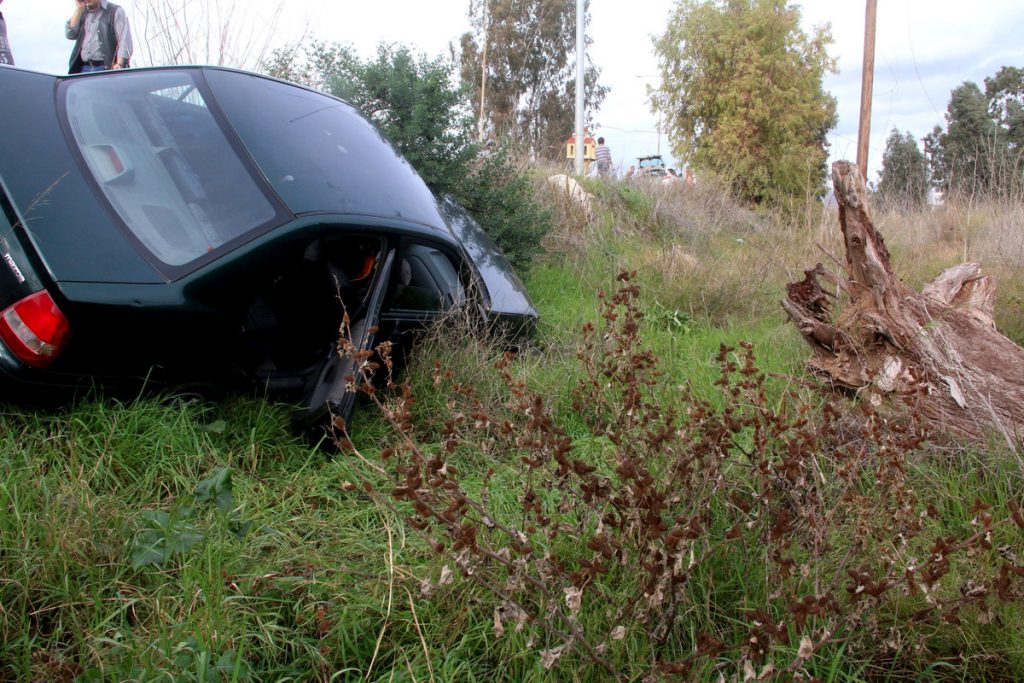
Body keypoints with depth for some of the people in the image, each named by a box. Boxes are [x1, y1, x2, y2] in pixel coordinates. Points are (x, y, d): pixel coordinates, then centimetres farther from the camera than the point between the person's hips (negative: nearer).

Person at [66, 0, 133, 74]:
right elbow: (70, 34, 10)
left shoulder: (116, 11, 2)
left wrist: (119, 64, -22)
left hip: (106, 68, -5)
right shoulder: (83, 13, 20)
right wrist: (79, 9, 9)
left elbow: (124, 40, -8)